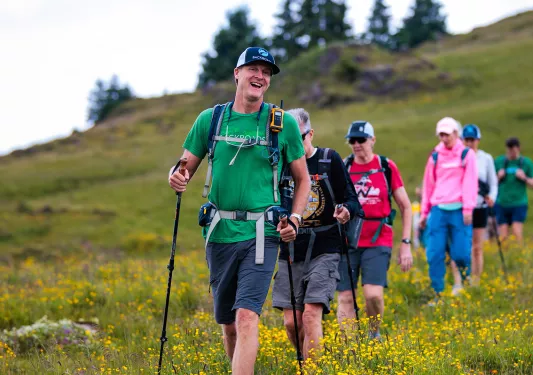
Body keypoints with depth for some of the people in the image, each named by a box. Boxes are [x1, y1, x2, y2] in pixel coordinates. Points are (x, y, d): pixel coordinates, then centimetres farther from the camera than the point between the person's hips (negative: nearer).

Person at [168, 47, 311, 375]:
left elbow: (303, 179, 10)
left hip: (260, 235, -3)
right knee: (228, 323, 12)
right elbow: (186, 168, 12)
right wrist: (178, 179, -12)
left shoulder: (284, 123, 2)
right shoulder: (210, 119, 6)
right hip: (219, 233, 3)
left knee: (247, 317, -17)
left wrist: (295, 219, -6)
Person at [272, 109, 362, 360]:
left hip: (324, 251, -3)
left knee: (311, 315, -16)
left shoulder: (330, 160, 0)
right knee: (291, 323, 2)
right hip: (290, 252, 3)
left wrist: (346, 211, -21)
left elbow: (352, 200, 1)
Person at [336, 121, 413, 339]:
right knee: (345, 298, -2)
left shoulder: (387, 167, 3)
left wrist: (405, 244, 3)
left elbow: (405, 206, 9)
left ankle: (374, 334, 13)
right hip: (347, 241, 2)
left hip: (378, 242, -2)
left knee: (373, 295, -15)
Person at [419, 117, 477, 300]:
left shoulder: (467, 154, 5)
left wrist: (468, 208, -12)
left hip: (458, 210, -3)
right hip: (438, 209, 3)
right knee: (434, 254, -5)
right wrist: (424, 212, 16)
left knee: (460, 253, -8)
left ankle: (465, 276, 21)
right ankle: (438, 294, 2)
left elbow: (470, 182, -2)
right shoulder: (435, 156, 14)